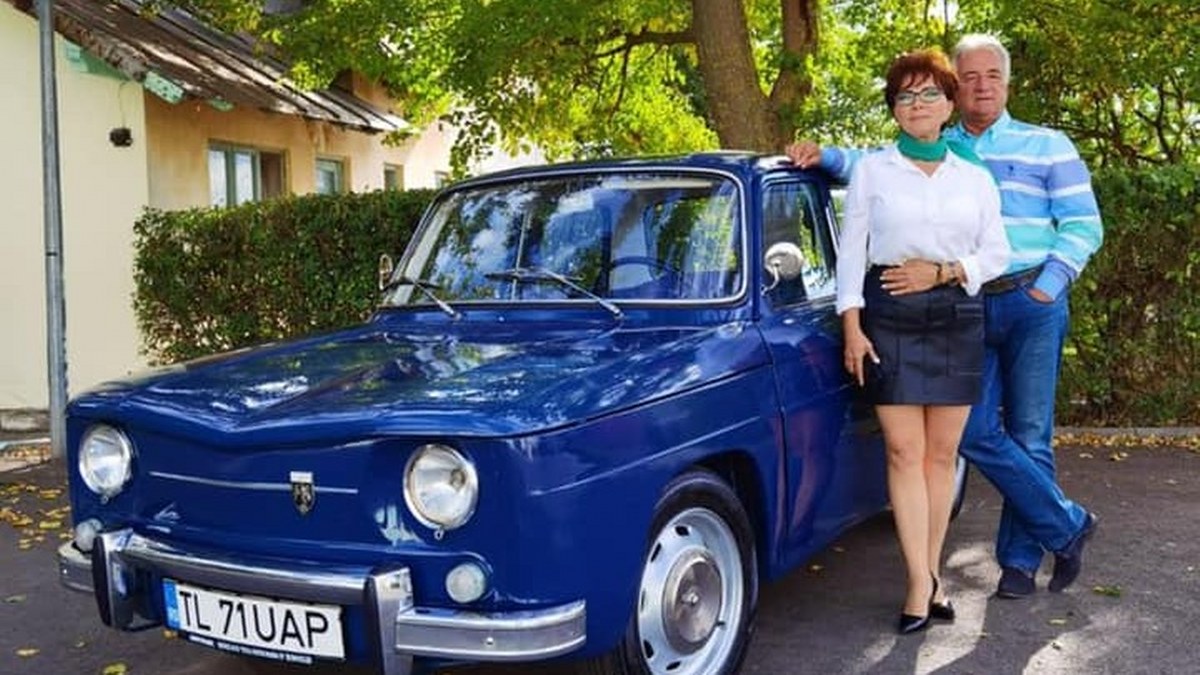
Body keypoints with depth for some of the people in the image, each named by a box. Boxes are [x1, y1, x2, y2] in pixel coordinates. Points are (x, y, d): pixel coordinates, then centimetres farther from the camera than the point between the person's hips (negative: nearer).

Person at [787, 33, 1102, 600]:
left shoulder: (1047, 145, 8)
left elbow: (1083, 225, 4)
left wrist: (1047, 287, -6)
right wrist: (825, 155, -13)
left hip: (1032, 304, -2)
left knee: (1028, 434, 3)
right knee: (977, 432, -3)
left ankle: (1020, 557, 17)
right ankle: (1068, 526, 13)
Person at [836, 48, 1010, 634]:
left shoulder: (976, 178, 10)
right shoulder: (871, 170, 5)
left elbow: (996, 255, 8)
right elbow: (850, 251, 3)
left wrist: (942, 271, -10)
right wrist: (852, 326, -6)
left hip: (958, 317, 2)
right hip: (890, 317, -2)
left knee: (942, 453, 5)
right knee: (904, 451, -5)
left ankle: (930, 573, 15)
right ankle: (921, 582, -2)